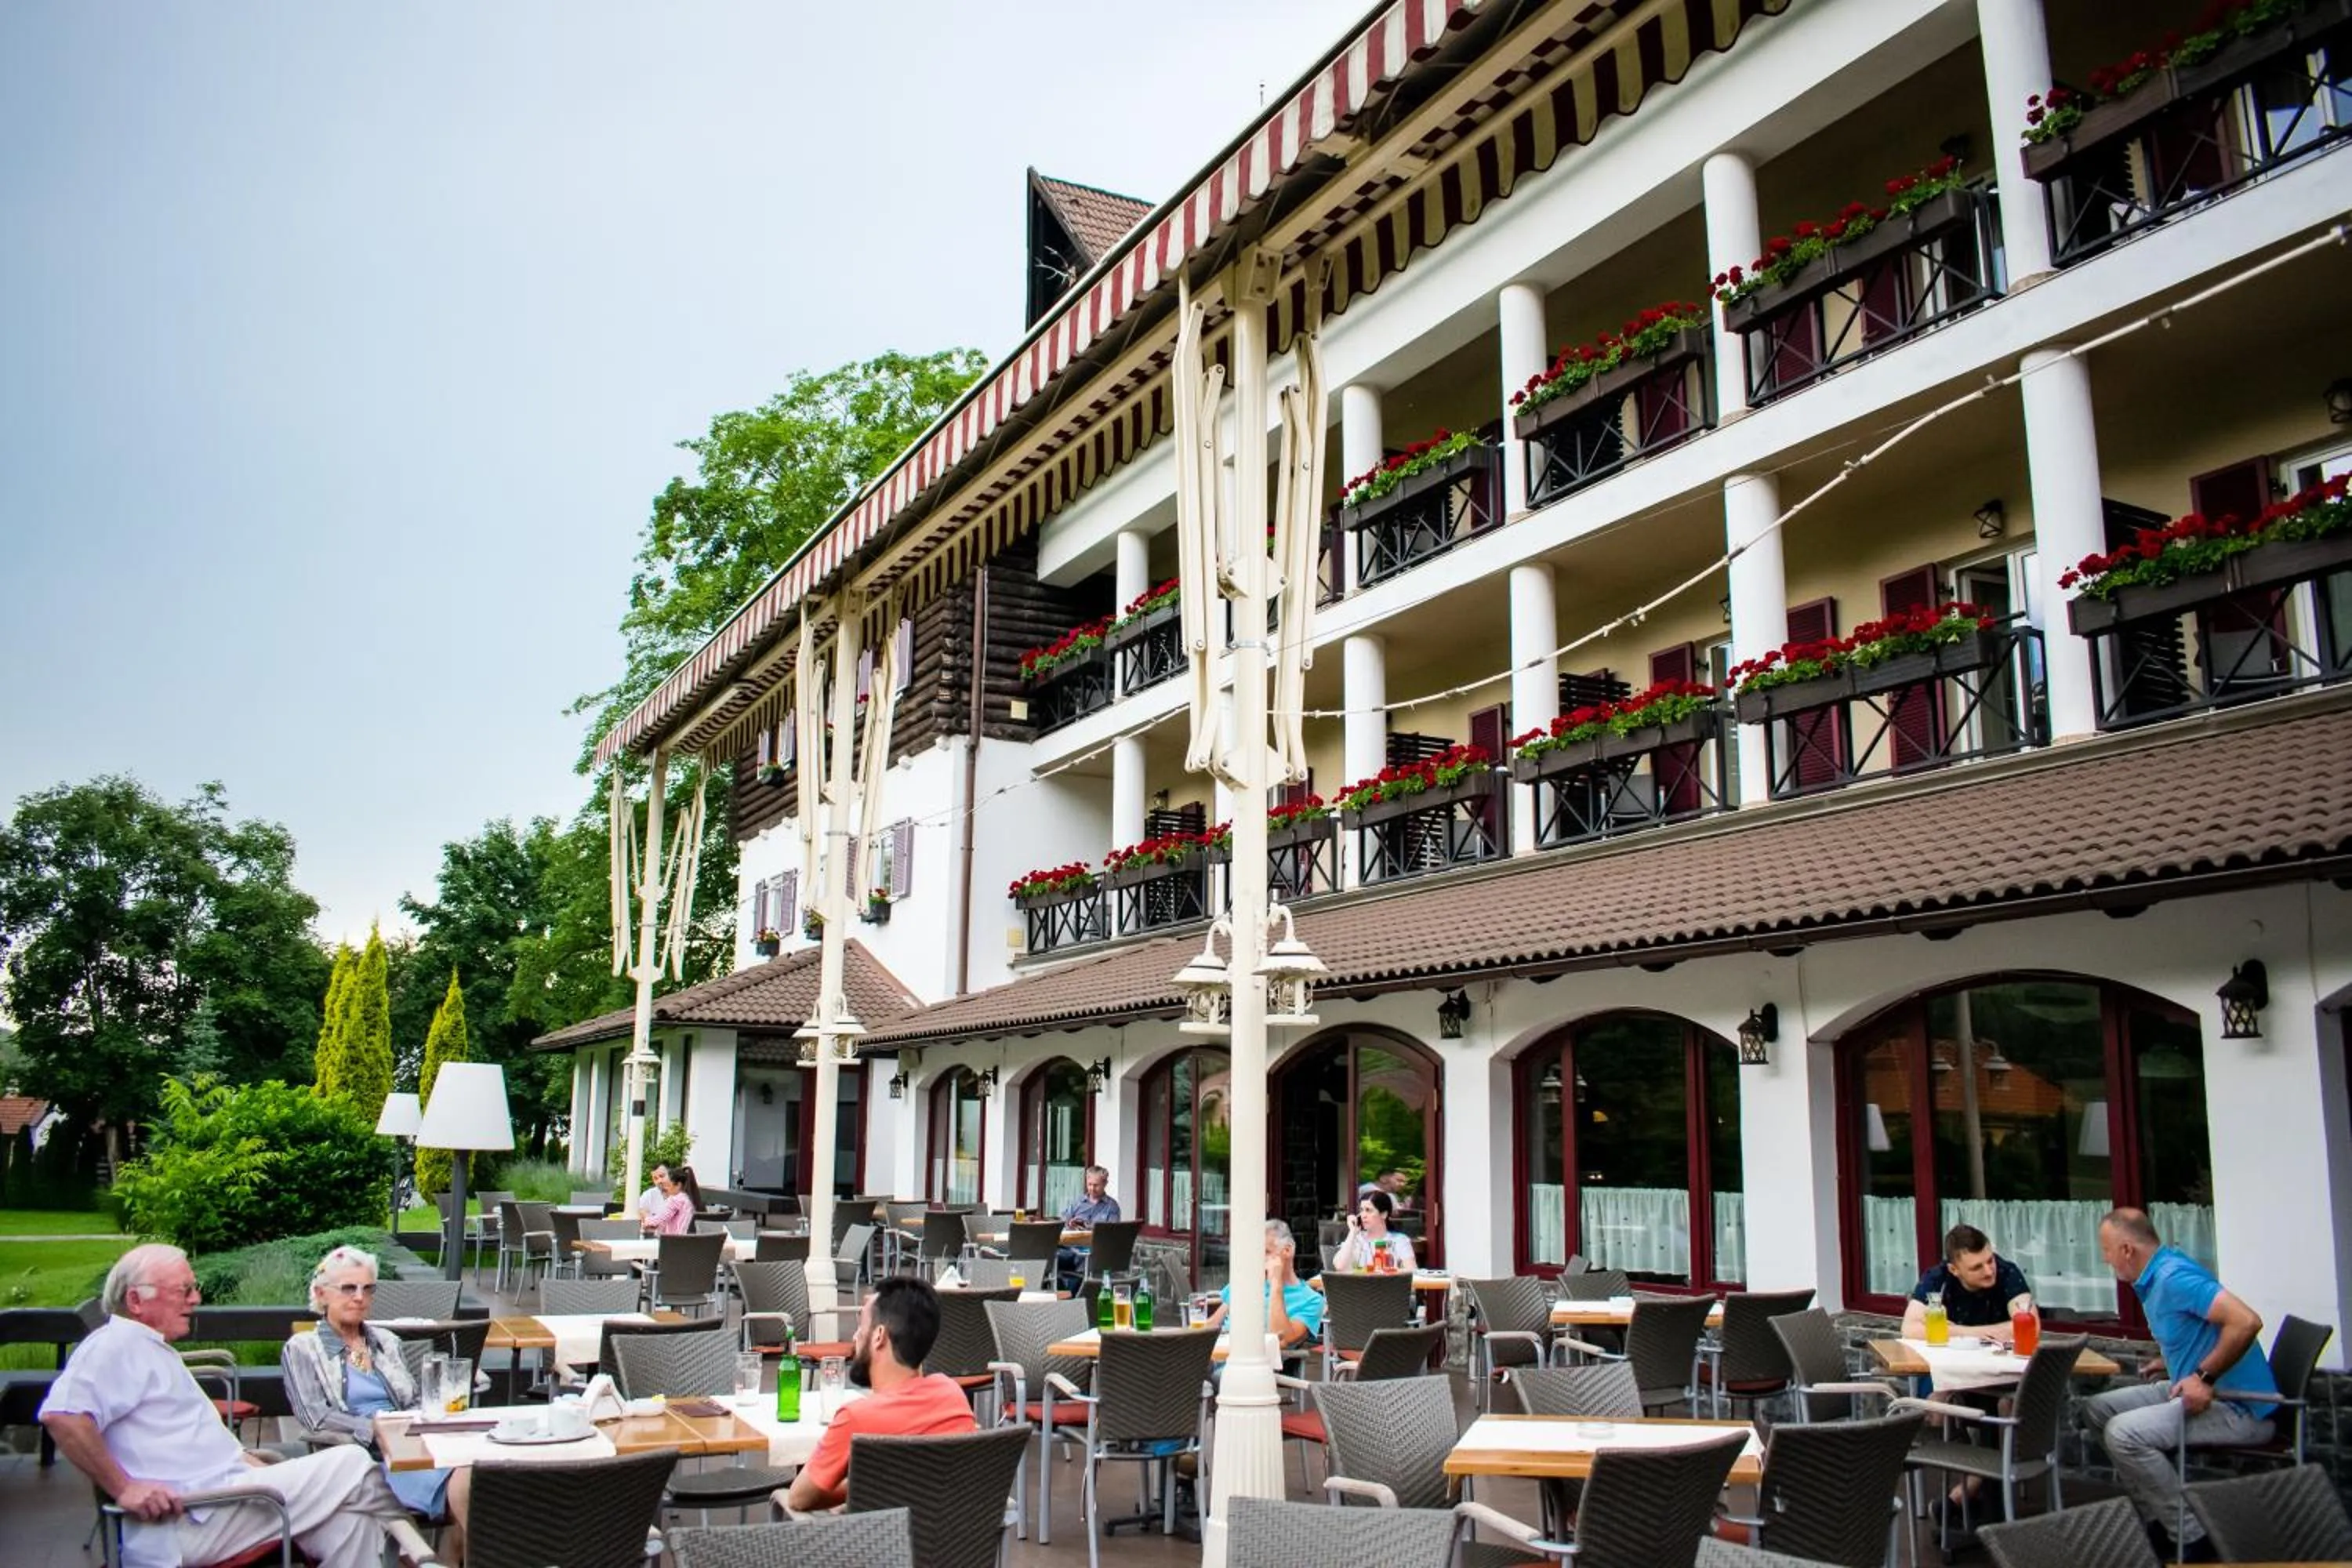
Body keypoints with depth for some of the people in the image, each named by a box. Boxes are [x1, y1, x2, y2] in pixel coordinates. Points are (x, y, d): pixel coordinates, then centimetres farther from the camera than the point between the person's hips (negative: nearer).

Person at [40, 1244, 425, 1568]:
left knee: (350, 1518, -3)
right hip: (186, 1521, -10)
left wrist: (266, 1472, 16)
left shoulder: (153, 1350, 24)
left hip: (220, 1492, 10)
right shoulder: (120, 1343, -8)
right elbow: (62, 1416, -25)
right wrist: (124, 1488, -25)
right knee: (352, 1466, -11)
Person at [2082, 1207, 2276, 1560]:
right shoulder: (2153, 1279, 9)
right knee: (2096, 1408, 8)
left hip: (2237, 1407, -11)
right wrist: (2171, 1362, 13)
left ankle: (2193, 1540, -9)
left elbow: (2246, 1321, -32)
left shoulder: (2174, 1277, -22)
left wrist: (2205, 1377, -26)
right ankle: (2158, 1522, 9)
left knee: (2124, 1434, -24)